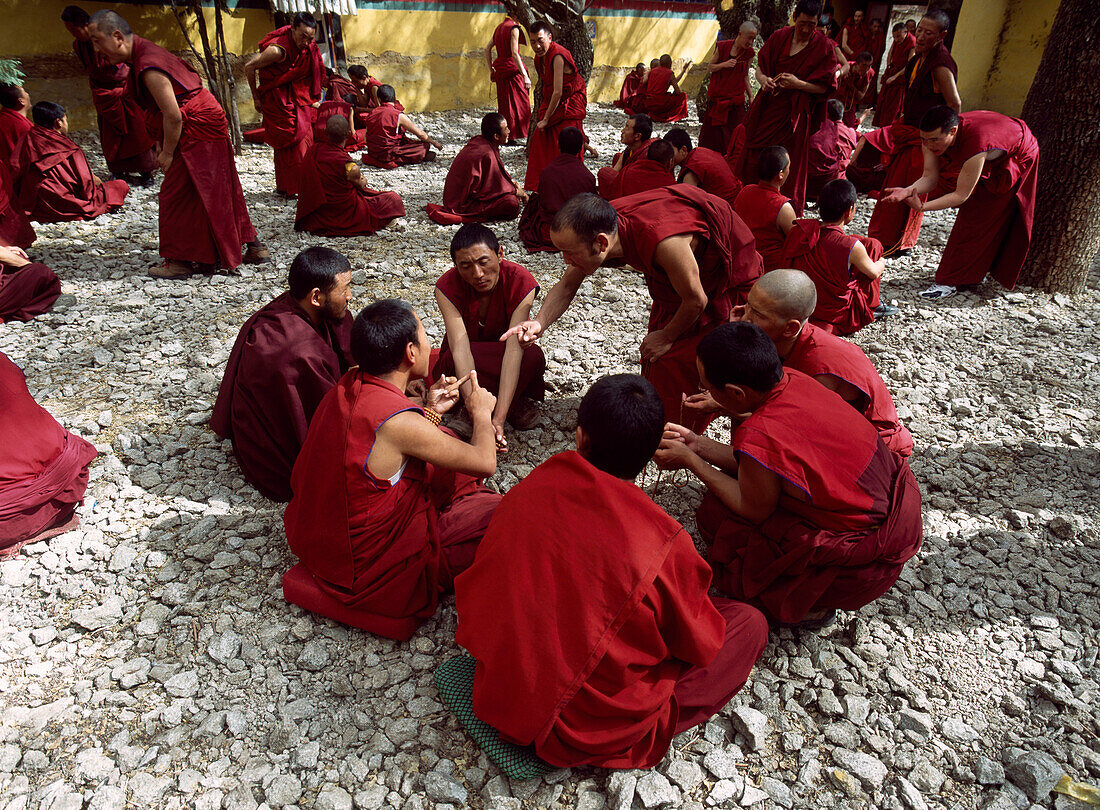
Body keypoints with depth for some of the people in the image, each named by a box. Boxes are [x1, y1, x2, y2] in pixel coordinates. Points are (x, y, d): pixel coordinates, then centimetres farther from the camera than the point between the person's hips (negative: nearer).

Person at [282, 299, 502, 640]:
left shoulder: (349, 384, -7)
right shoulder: (400, 422, -32)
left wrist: (427, 408, 4)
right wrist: (482, 413, 0)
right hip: (364, 569, -8)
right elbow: (485, 462, -19)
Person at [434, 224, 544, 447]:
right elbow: (461, 349, -34)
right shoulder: (447, 286, -23)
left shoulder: (520, 281, -25)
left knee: (533, 356, -35)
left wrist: (498, 419, -44)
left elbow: (514, 349, -34)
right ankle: (517, 404, -16)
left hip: (503, 359, 0)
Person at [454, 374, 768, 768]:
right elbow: (700, 646, -9)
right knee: (748, 622, 6)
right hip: (587, 729, -5)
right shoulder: (664, 544, -27)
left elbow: (474, 591, 2)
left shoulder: (525, 492, -14)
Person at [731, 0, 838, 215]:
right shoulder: (779, 37, 4)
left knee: (789, 165, -2)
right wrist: (763, 79, -13)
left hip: (795, 114, -3)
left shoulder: (823, 46, -4)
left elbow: (824, 87, -4)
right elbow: (759, 67, 11)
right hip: (768, 106, 3)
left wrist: (798, 84, -20)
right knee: (753, 156, 5)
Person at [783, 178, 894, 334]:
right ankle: (873, 306, 24)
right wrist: (882, 263, 22)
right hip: (839, 318, -5)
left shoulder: (798, 230, -12)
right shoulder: (851, 246, -23)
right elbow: (874, 272, -3)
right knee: (872, 244, 9)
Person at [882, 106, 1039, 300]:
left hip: (1017, 160, -7)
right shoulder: (932, 138, -25)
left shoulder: (974, 146, -44)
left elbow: (961, 195, -37)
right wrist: (908, 191, -43)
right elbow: (930, 177, -23)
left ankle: (952, 281, -8)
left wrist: (922, 207, -47)